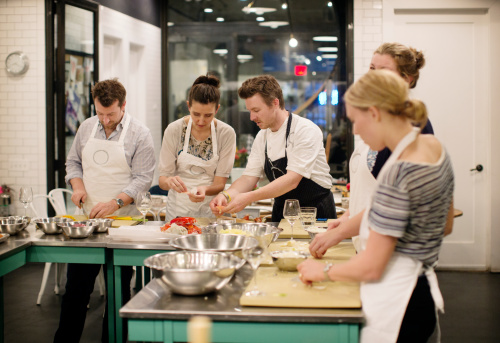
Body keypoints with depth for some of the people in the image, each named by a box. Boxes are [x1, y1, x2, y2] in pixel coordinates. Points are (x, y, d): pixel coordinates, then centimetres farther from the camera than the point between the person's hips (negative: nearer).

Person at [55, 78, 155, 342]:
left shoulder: (139, 134, -6)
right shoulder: (87, 127, 9)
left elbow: (142, 179, -9)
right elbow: (73, 162, 19)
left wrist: (115, 202, -22)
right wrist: (78, 186, 0)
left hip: (121, 220, -4)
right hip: (86, 217, 4)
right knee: (76, 284, 8)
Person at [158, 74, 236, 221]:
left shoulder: (227, 134, -4)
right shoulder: (174, 130, -3)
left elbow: (220, 184, -3)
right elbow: (162, 179, 0)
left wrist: (205, 190, -24)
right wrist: (169, 181, -23)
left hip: (211, 210, 0)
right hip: (178, 210, 0)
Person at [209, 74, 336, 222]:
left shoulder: (306, 130, -14)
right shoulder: (262, 137, 8)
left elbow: (292, 180, -22)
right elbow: (249, 177, 6)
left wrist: (250, 197, -29)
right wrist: (227, 195, -14)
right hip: (282, 213, 5)